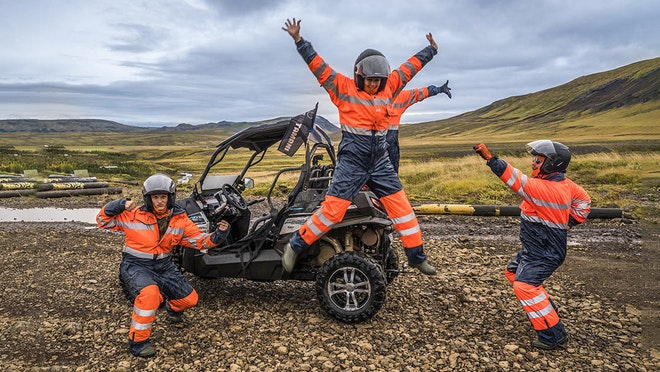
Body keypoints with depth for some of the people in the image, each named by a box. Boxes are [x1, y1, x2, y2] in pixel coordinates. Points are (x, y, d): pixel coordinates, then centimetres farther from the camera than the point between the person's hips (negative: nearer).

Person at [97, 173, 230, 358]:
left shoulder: (180, 219, -3)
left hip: (163, 266, 5)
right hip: (136, 266, -4)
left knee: (190, 299, 6)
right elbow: (103, 220, -5)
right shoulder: (134, 215, -11)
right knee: (150, 293, -36)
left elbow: (200, 240, -2)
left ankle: (173, 308, 46)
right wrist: (120, 205, -22)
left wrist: (219, 234, -21)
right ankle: (137, 341, -15)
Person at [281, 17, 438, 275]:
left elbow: (409, 67, 20)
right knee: (333, 208, -10)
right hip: (352, 161, -5)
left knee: (401, 205, 5)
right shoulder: (343, 88, -4)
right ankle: (295, 246, 7)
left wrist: (431, 50, 30)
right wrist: (299, 41, -15)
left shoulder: (388, 87, 9)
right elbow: (319, 66, -9)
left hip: (380, 161, 5)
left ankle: (417, 256, 18)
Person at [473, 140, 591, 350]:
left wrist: (489, 158, -34)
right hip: (536, 246, 10)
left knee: (525, 286, -17)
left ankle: (554, 335, -10)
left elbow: (515, 179, -32)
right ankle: (546, 309, 34)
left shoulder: (543, 188, -26)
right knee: (513, 272, 22)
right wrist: (568, 222, 12)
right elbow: (584, 201, 15)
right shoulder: (565, 184, 2)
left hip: (545, 252, -10)